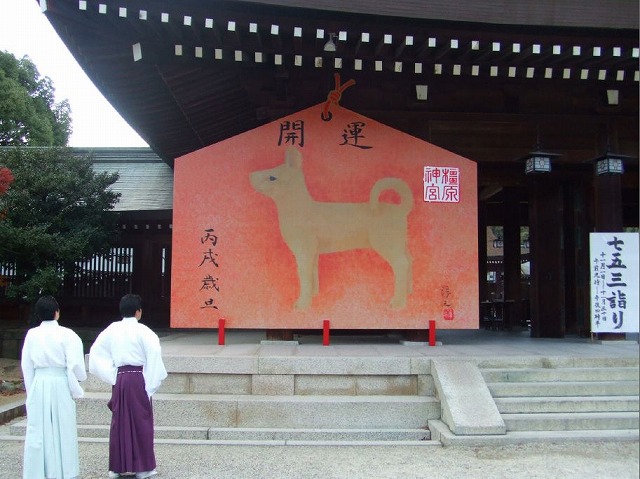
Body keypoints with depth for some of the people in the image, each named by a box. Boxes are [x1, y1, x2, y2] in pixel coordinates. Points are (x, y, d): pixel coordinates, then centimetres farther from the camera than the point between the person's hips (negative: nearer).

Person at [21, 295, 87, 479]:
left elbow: (26, 366, 7)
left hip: (38, 384, 3)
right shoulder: (66, 334, -9)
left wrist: (31, 389, 17)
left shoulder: (31, 334, 1)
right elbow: (75, 365, -10)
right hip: (60, 385, -3)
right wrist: (75, 388, 7)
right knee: (62, 430, 6)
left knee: (37, 429, 9)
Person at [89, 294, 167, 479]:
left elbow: (96, 352, 8)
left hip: (119, 378, 4)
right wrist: (150, 385, -8)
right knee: (140, 421, 4)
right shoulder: (143, 331, -9)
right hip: (138, 378, -4)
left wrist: (112, 377, 7)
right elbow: (153, 357, -16)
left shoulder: (111, 329, 5)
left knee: (120, 421, 12)